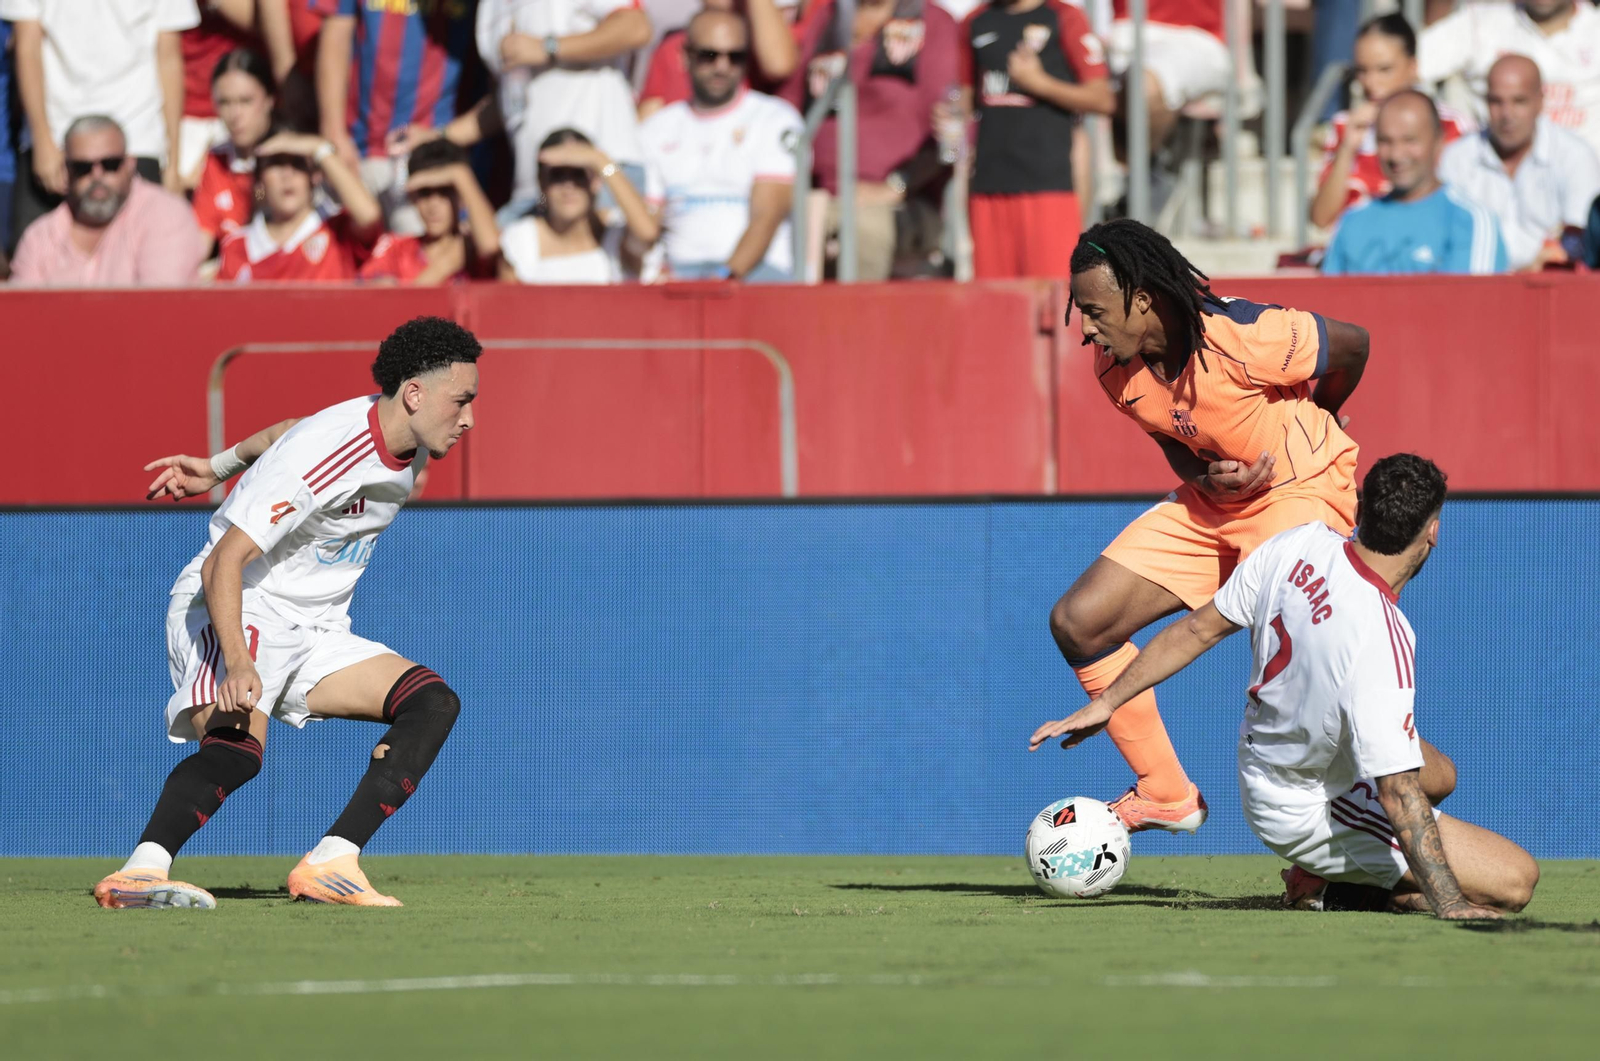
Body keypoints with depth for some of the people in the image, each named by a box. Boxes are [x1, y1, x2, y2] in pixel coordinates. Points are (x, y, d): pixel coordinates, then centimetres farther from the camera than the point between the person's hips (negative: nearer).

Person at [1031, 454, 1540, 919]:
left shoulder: (1297, 545, -14)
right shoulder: (1382, 641, -34)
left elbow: (1197, 630, -1)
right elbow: (1397, 794, -34)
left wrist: (1107, 701, 10)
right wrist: (1448, 903, -31)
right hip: (1310, 811, -9)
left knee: (1440, 775, 32)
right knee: (1516, 879, -13)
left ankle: (1328, 875, 14)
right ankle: (1329, 882, -5)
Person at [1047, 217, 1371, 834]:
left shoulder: (1241, 338, -29)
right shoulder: (1113, 365, -8)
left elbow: (1352, 345, -13)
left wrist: (1316, 422, 8)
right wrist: (1207, 478, -15)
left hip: (1304, 488, -7)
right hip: (1210, 501, 7)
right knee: (1076, 622, -2)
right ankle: (1166, 793, 8)